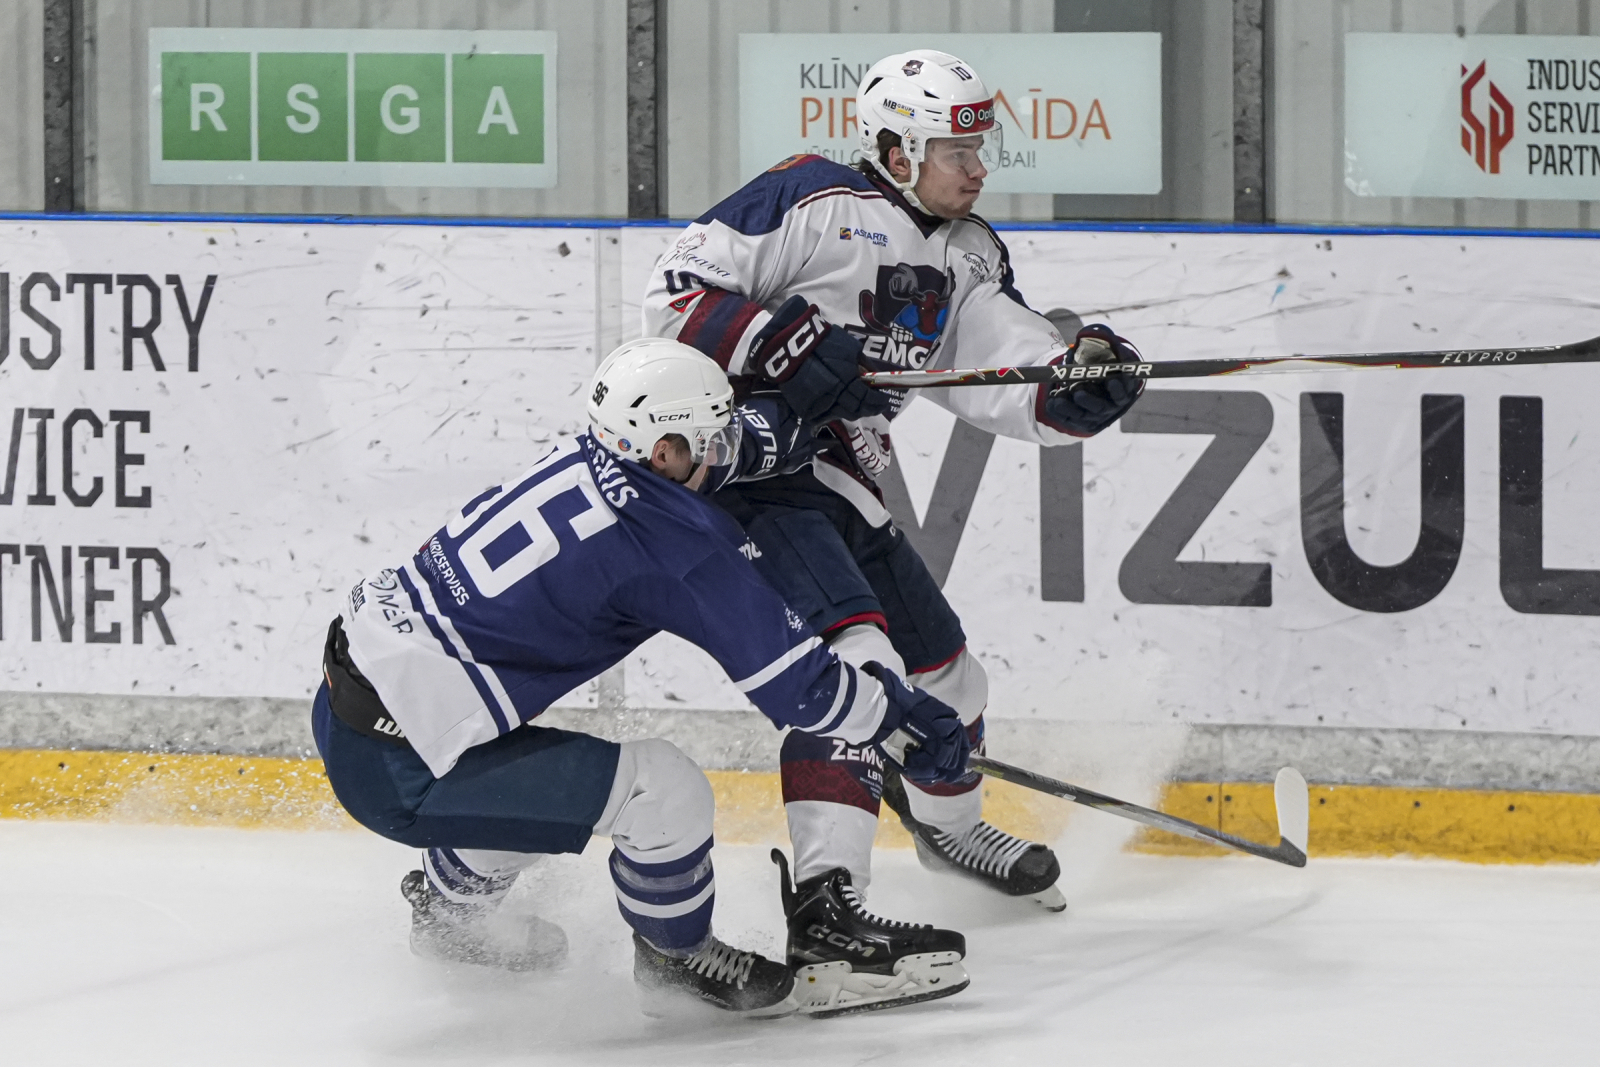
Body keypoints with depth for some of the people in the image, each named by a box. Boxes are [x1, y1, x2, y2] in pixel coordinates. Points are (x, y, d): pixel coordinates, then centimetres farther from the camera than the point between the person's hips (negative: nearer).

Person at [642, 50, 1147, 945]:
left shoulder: (967, 257, 11)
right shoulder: (811, 202, -13)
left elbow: (1010, 382, 2)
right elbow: (678, 292, -15)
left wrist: (1084, 374, -19)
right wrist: (782, 344, -26)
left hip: (844, 493, 9)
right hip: (748, 468, -9)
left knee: (939, 664, 22)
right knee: (855, 655, -26)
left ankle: (949, 825, 52)